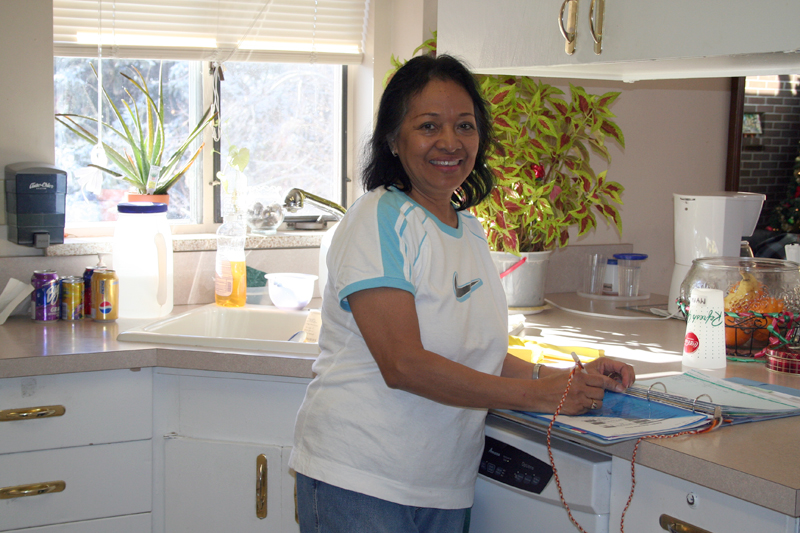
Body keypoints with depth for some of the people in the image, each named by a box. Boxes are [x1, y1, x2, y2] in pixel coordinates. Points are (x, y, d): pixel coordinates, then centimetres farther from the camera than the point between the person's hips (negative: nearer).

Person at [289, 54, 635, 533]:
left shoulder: (470, 230, 11)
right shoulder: (379, 219, -13)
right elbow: (402, 363, -21)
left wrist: (565, 377, -1)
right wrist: (537, 394, -18)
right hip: (359, 482, -7)